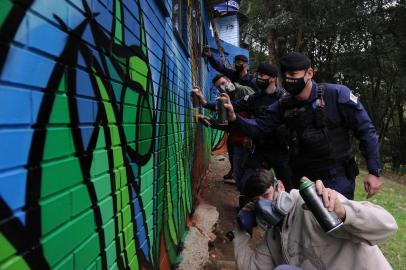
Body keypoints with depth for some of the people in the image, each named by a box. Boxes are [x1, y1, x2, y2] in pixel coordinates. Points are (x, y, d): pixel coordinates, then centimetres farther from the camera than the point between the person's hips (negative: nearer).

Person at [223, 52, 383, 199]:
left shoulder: (337, 94, -15)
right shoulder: (284, 105, 0)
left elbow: (365, 130, -11)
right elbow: (259, 127, -1)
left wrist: (374, 171, -14)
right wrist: (234, 118, -18)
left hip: (337, 179, -4)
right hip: (302, 179, 5)